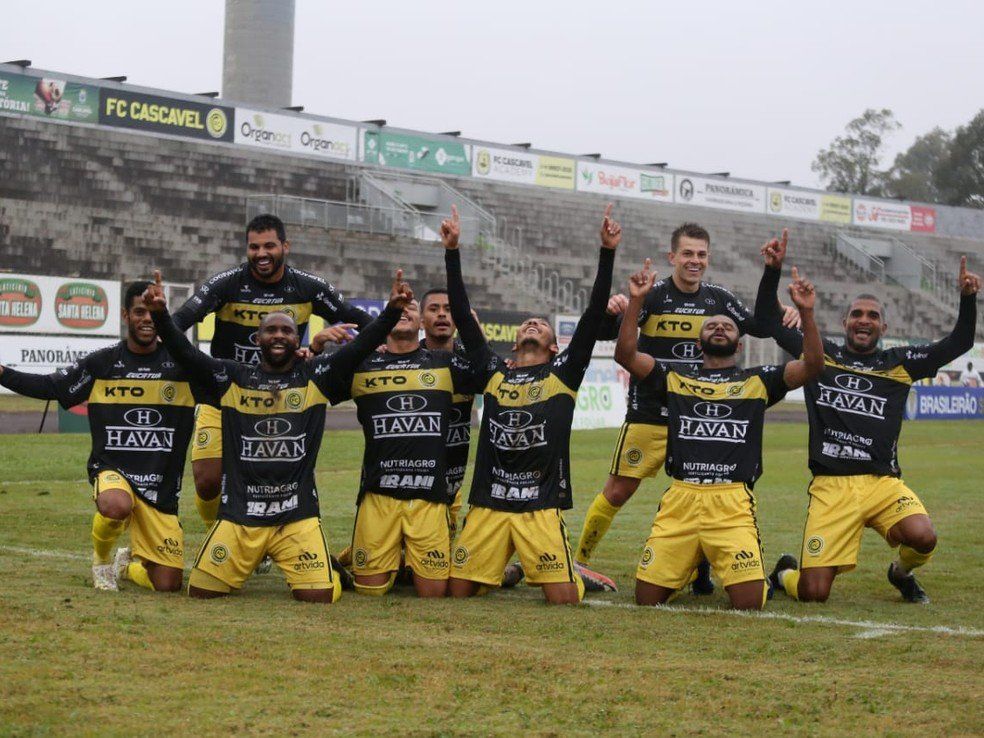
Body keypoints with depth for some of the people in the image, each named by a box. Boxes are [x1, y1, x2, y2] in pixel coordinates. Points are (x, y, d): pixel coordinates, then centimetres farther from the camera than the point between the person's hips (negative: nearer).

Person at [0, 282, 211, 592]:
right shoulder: (102, 363, 3)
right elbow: (49, 387, 9)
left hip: (161, 487, 1)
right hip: (112, 471, -1)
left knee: (168, 584, -3)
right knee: (117, 506, -40)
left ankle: (128, 564, 35)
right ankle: (101, 558, -4)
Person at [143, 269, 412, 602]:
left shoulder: (316, 376, 5)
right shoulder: (232, 378, 6)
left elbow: (362, 346, -4)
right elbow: (185, 353, -2)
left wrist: (393, 310, -17)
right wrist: (160, 314, -18)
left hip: (298, 515, -1)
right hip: (239, 513, 1)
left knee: (320, 595, -13)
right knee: (201, 591, -1)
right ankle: (248, 562, 32)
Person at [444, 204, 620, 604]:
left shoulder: (563, 373, 8)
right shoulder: (492, 372, 13)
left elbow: (593, 316, 1)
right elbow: (463, 317, 11)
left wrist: (607, 253, -5)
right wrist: (452, 252, 6)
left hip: (542, 506, -2)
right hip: (488, 503, 2)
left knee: (563, 597, -10)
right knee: (458, 590, 0)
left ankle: (574, 573, 25)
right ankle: (506, 570, 30)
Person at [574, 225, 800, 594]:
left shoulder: (717, 298, 3)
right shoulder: (654, 294, -8)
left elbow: (757, 327, 13)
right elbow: (607, 333, -15)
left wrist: (784, 317, -7)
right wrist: (610, 312, -37)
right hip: (648, 415, -3)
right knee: (618, 492, 0)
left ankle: (700, 574, 12)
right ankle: (578, 563, 14)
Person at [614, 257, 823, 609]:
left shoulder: (757, 381, 15)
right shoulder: (675, 378, 17)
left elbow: (813, 365, 3)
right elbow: (625, 354, 5)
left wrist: (806, 312, -8)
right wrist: (636, 301, -3)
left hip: (733, 503, -1)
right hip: (680, 500, 1)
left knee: (749, 603, -13)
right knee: (647, 598, -4)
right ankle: (690, 569, 28)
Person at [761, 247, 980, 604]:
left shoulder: (900, 363, 12)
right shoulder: (819, 355, 11)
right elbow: (768, 321, 12)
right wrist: (773, 271, 2)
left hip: (883, 482, 1)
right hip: (831, 486, -1)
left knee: (922, 537, -29)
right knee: (813, 593, -10)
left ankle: (901, 572, 10)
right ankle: (785, 572, 30)